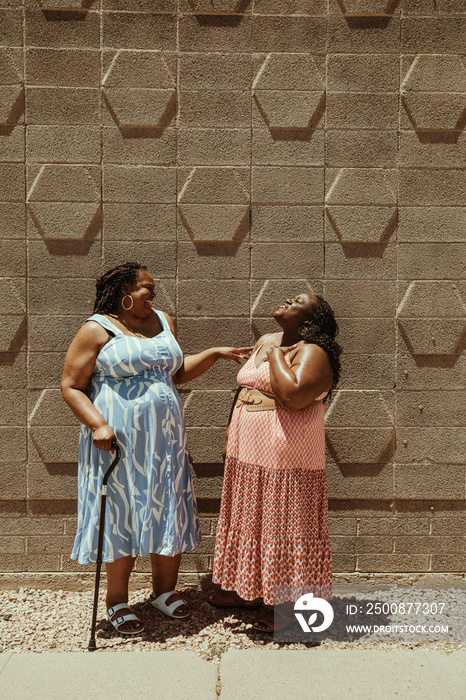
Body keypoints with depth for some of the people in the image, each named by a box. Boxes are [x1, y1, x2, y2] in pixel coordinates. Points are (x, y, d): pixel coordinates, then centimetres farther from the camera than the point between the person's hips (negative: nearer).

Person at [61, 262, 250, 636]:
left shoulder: (163, 322, 12)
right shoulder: (97, 330, -7)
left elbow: (178, 372, 20)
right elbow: (71, 386, -8)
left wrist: (214, 353, 10)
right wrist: (98, 425, -20)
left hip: (164, 438, 6)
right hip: (118, 440, -5)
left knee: (168, 512, 10)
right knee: (122, 515, 4)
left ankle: (165, 591, 28)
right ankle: (117, 601, 23)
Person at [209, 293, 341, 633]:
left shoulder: (312, 353, -12)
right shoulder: (265, 342, 13)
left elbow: (294, 395, -29)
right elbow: (245, 388, 20)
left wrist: (277, 357, -15)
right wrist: (232, 434, 17)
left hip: (285, 456, -8)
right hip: (248, 452, 8)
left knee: (285, 522, 1)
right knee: (250, 518, 17)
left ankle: (292, 603, 16)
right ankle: (248, 589, 34)